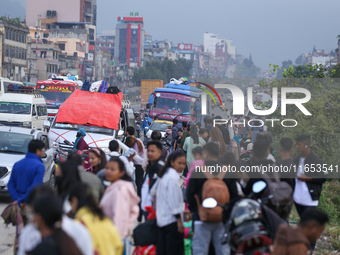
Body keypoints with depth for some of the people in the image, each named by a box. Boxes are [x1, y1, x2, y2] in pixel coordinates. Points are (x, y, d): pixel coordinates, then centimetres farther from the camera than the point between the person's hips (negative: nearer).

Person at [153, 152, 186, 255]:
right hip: (172, 220, -9)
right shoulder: (173, 178, -14)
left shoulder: (163, 176, 14)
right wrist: (179, 221, -14)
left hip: (161, 219, 9)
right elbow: (174, 202, -17)